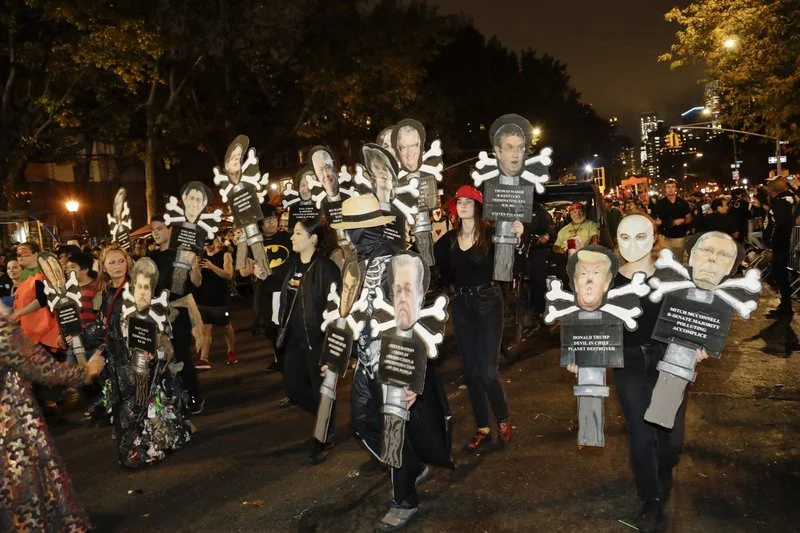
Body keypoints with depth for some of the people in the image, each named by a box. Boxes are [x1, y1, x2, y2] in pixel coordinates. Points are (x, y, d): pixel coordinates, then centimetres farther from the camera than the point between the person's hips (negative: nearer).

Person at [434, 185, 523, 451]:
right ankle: (483, 429, 21)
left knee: (488, 369, -6)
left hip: (488, 302, -4)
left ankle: (503, 420, 21)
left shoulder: (491, 234, -10)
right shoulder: (449, 239, 3)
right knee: (471, 369, 8)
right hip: (461, 305, 5)